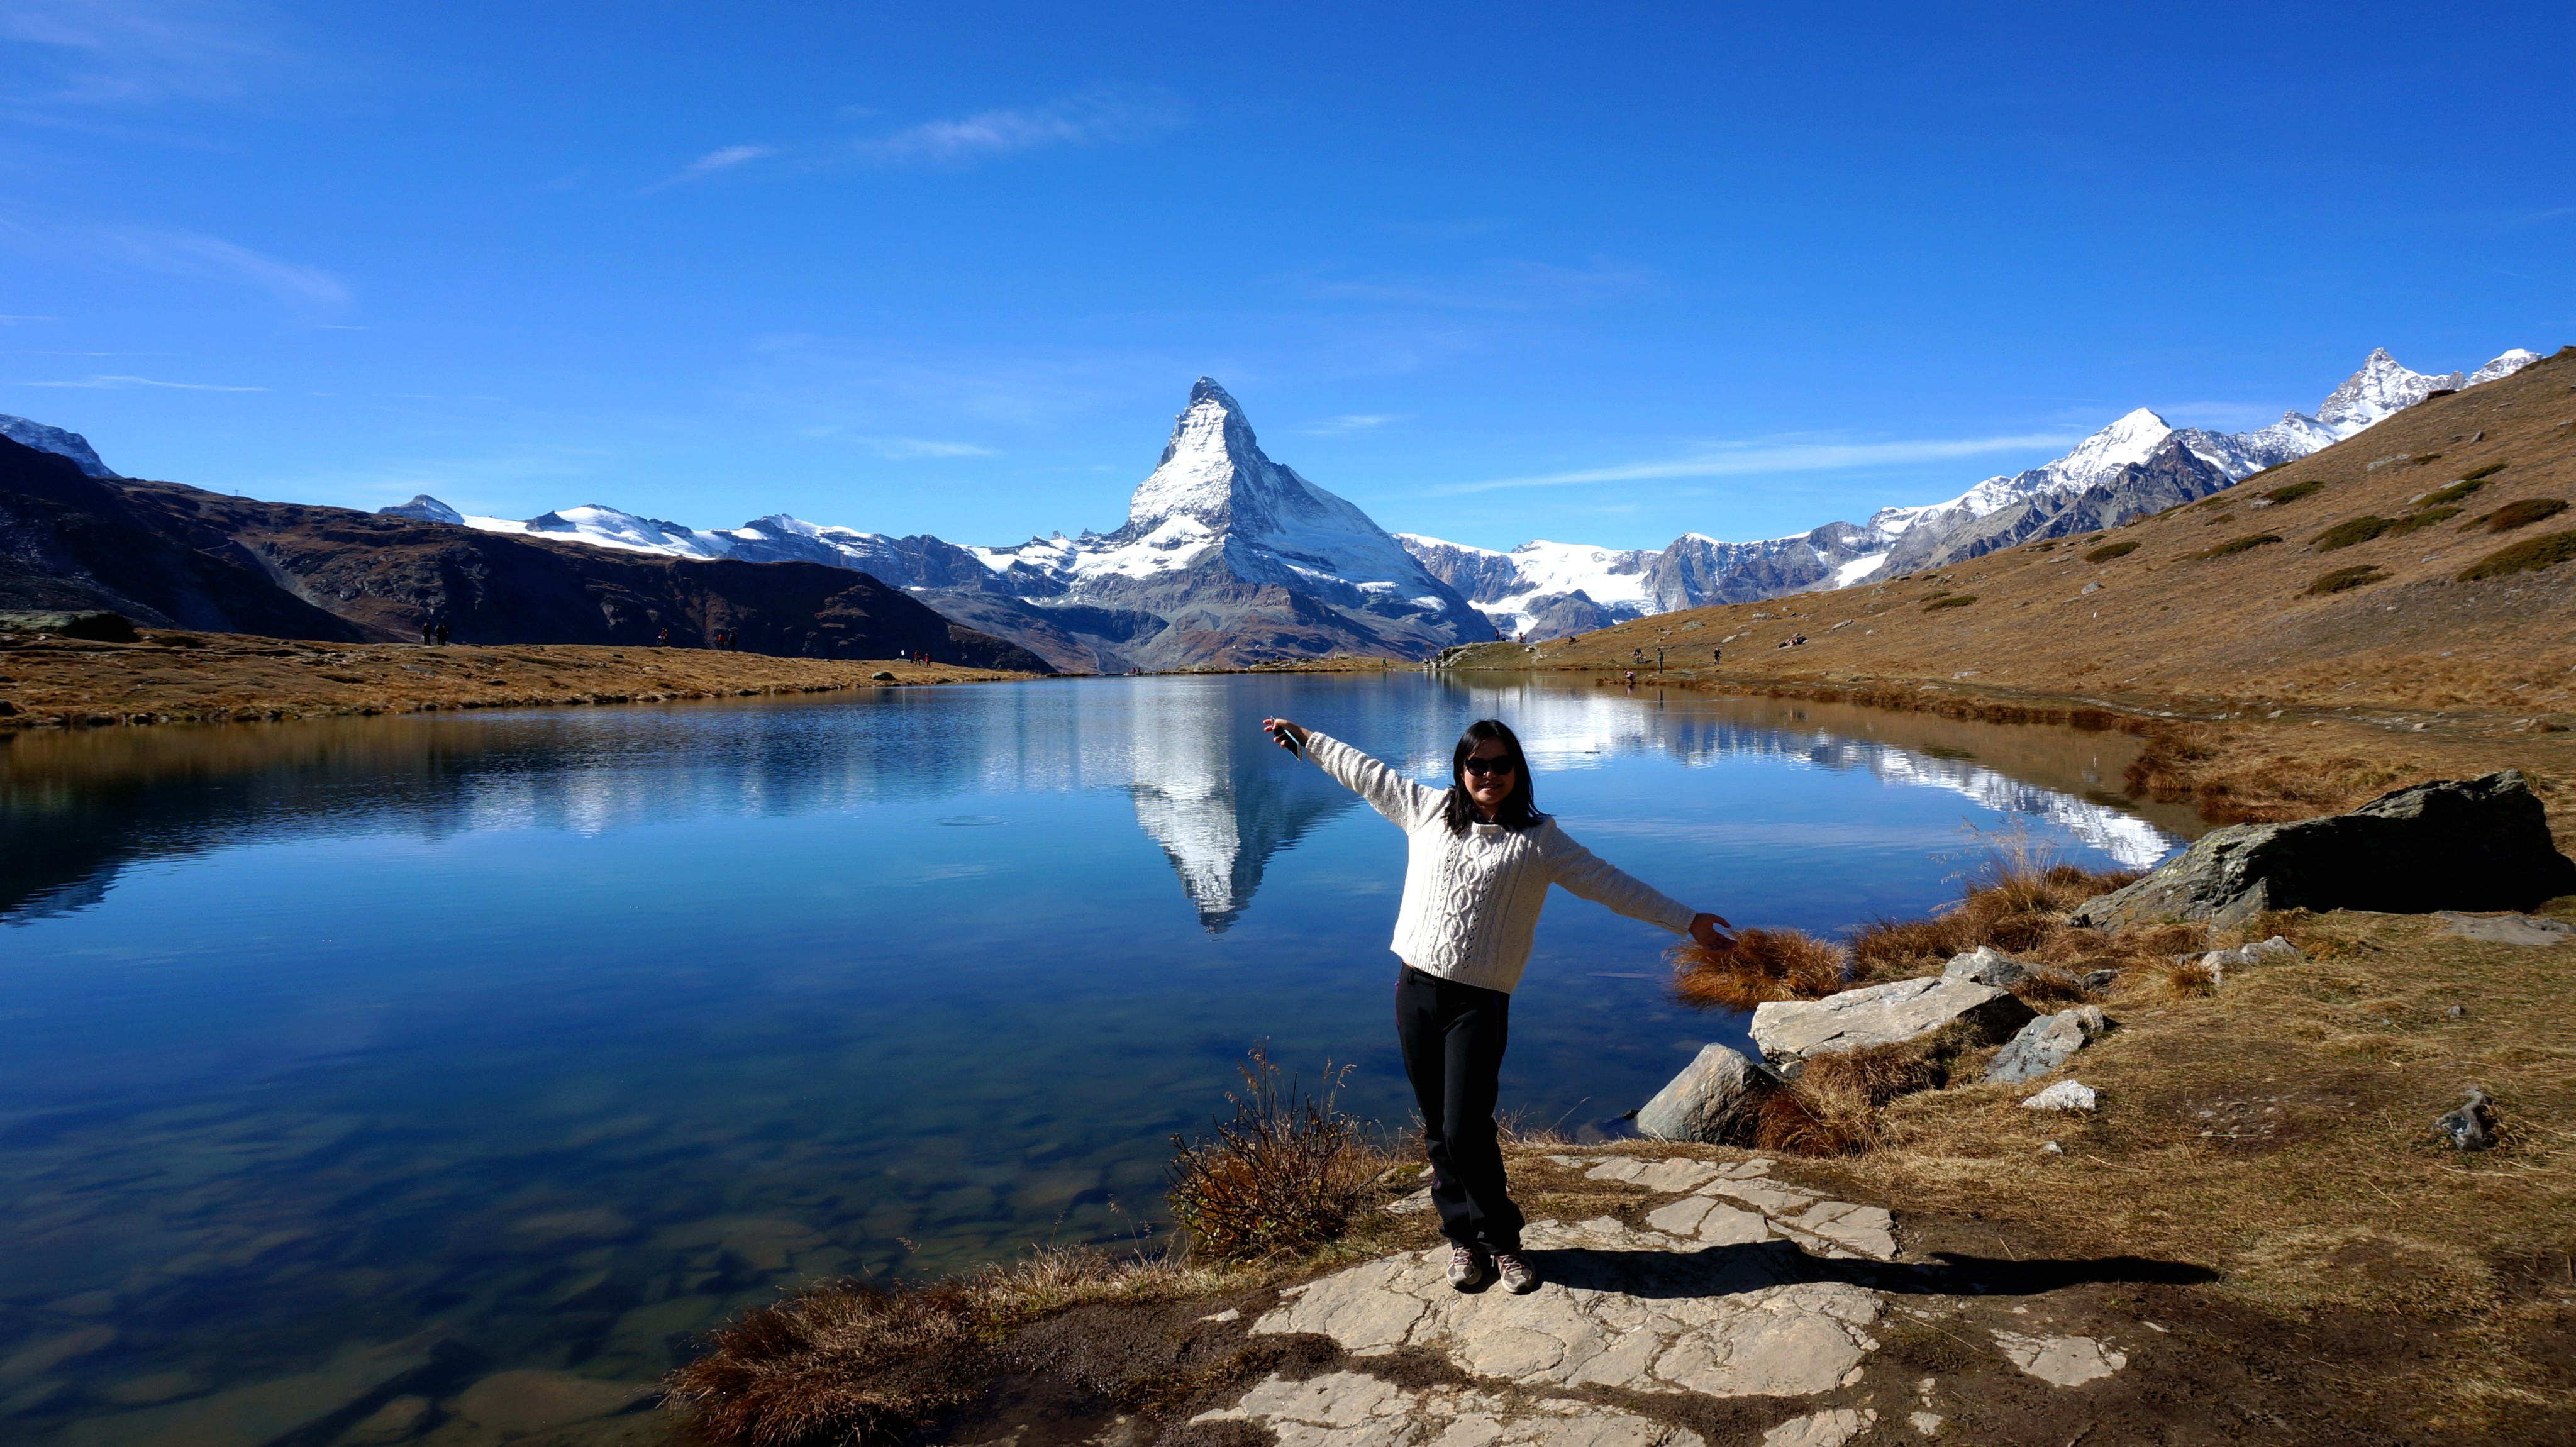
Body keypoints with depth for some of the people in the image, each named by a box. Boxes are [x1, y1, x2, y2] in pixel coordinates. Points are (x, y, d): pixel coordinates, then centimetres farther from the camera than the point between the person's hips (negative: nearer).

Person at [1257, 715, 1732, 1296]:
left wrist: (1686, 921, -1)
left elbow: (1608, 884, 1)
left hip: (1479, 1003, -3)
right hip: (1416, 990, 3)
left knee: (1466, 1128, -8)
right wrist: (1305, 739, 24)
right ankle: (1463, 1238, 25)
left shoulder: (1538, 839, 1)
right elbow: (1365, 772, 18)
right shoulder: (1428, 809, 8)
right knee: (1437, 1129, 9)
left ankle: (1501, 1241, 13)